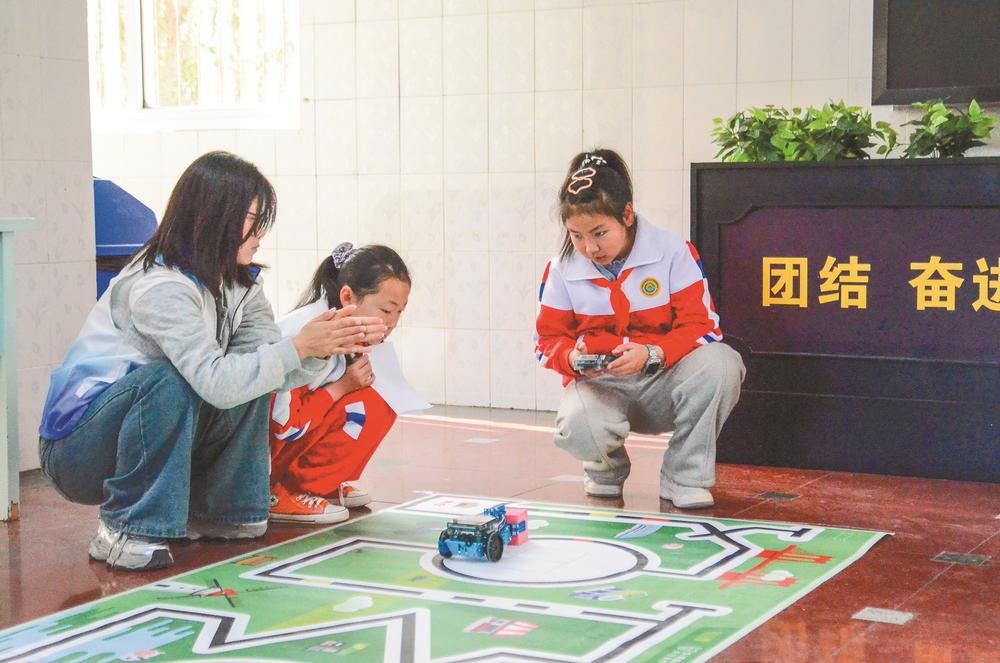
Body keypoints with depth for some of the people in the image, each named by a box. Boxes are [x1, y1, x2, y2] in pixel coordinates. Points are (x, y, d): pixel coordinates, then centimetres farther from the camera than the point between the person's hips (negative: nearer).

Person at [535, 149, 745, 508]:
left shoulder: (673, 252, -9)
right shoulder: (562, 268, -2)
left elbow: (701, 326, -11)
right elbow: (549, 339, 5)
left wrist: (653, 354, -30)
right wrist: (572, 357, -20)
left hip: (663, 379, 0)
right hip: (599, 384, 0)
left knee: (721, 363, -33)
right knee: (577, 428, -37)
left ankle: (686, 478, -13)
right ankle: (607, 466, 7)